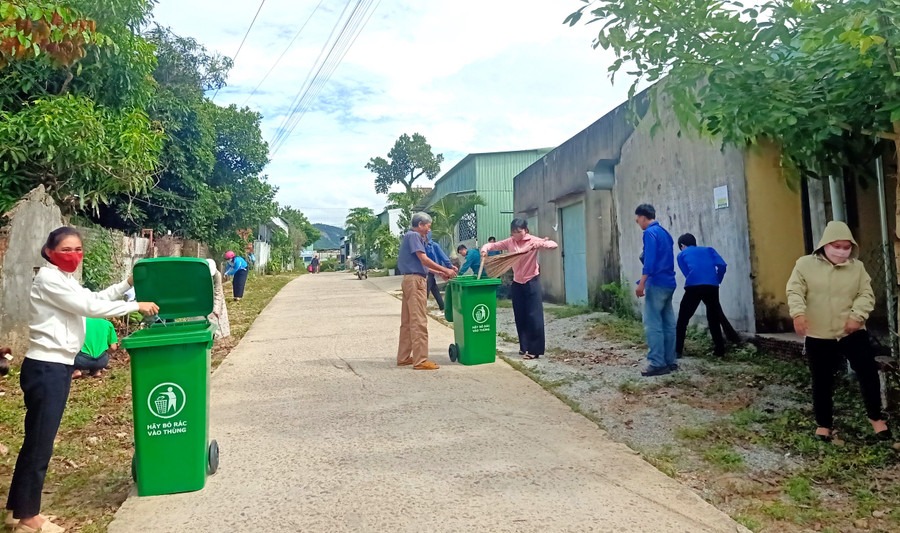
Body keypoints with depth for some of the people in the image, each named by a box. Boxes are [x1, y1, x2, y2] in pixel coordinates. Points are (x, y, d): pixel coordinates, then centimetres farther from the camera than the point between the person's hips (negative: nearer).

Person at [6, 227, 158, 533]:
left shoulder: (65, 280, 15)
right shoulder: (49, 279, -15)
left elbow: (94, 298, 26)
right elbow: (91, 308, -19)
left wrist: (128, 284, 18)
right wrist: (137, 306, -13)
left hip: (57, 367, 10)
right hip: (45, 369, -10)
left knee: (39, 441, 16)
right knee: (38, 442, -1)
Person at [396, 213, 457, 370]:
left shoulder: (414, 237, 21)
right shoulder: (413, 235, -9)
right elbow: (424, 259, -16)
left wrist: (440, 273, 19)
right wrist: (445, 270, -11)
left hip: (411, 280, 11)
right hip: (415, 280, -11)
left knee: (407, 321, 12)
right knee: (419, 321, -10)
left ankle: (403, 357, 17)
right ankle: (420, 360, -8)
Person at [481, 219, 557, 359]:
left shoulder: (533, 240, -11)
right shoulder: (510, 242, 1)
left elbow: (553, 245, -21)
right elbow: (493, 245, 3)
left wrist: (536, 245, -38)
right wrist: (485, 249, -20)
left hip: (531, 282, -5)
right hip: (517, 283, 5)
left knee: (534, 316, -6)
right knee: (520, 317, 10)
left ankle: (534, 349, -2)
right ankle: (524, 346, 23)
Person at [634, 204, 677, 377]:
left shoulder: (650, 233, -10)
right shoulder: (664, 233, 17)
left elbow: (649, 260, -19)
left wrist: (641, 283, -19)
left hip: (656, 284, -9)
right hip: (669, 284, 9)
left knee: (652, 325, -7)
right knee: (668, 324, 10)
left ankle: (657, 364, -7)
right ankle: (670, 361, 14)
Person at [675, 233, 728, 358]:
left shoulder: (682, 255, 21)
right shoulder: (708, 250, 25)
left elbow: (687, 274, 14)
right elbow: (722, 265, 9)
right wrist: (717, 282, 20)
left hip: (693, 287, -2)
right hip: (712, 287, 3)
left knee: (682, 320, 8)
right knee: (714, 319, 19)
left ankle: (677, 351, 6)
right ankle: (720, 350, 22)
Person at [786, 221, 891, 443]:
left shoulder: (857, 267, 6)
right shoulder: (805, 264, -1)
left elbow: (866, 294, 1)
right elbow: (795, 291, -8)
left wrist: (857, 316, -17)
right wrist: (798, 313, -26)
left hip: (852, 332, 2)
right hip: (818, 335, -1)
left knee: (868, 372, -3)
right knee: (822, 382, 7)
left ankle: (876, 417, 20)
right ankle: (824, 424, 23)